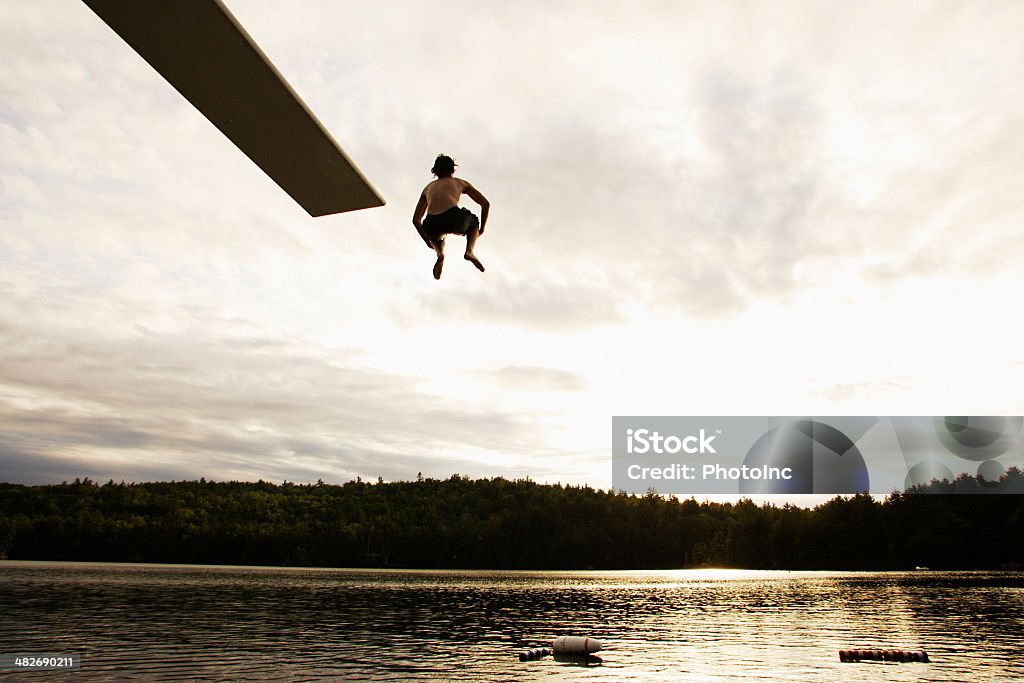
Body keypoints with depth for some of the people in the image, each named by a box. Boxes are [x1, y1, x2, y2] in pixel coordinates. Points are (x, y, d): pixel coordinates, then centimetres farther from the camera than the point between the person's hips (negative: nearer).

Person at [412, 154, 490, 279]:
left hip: (433, 225, 2)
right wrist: (481, 228, 36)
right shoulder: (460, 182, 28)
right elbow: (486, 204, 25)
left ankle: (440, 253, 5)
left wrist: (427, 240, 44)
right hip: (455, 219, -2)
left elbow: (416, 219, 33)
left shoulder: (428, 187, 34)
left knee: (437, 237, 41)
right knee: (473, 222, 35)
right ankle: (469, 251, 7)